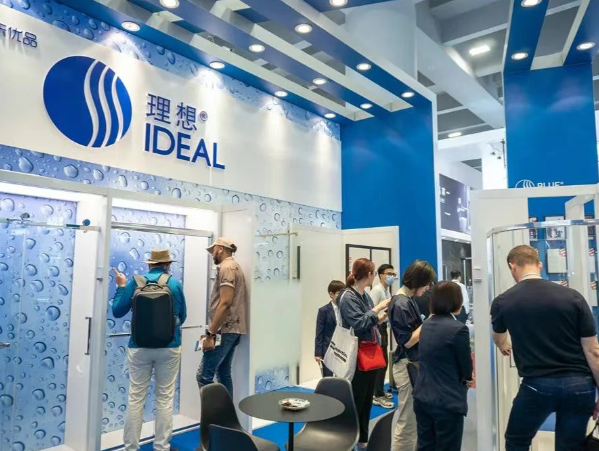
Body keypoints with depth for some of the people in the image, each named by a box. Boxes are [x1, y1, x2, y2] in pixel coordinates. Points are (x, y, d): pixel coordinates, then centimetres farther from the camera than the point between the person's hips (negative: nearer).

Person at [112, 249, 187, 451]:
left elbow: (117, 312, 4)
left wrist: (121, 287, 15)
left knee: (136, 398, 10)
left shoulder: (135, 283, -3)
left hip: (139, 347, 1)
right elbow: (182, 316, 6)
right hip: (169, 347, -1)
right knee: (165, 398, 8)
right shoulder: (175, 284, -4)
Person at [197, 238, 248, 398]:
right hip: (231, 329, 10)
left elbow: (225, 303, -21)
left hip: (224, 330, -10)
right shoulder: (234, 267, 21)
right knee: (223, 374, 13)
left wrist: (210, 333, -20)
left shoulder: (226, 268, -10)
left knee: (204, 376, -8)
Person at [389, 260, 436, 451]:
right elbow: (407, 341, -19)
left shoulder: (407, 299, 8)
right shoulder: (401, 304, -19)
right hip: (407, 367, -9)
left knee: (414, 420, 18)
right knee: (407, 423, 2)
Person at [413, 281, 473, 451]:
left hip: (422, 399, 7)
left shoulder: (426, 324, 6)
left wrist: (461, 379, 10)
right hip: (447, 403, -7)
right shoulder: (458, 329, -17)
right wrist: (464, 379, 13)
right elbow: (467, 370, -8)